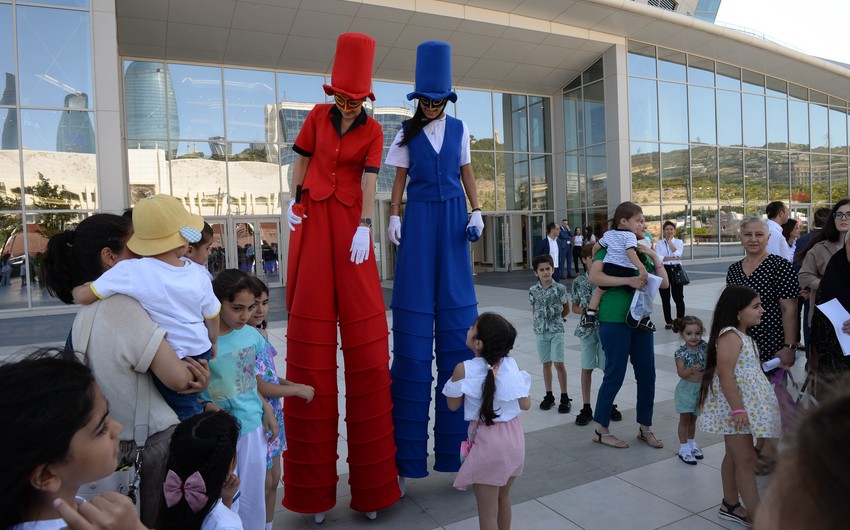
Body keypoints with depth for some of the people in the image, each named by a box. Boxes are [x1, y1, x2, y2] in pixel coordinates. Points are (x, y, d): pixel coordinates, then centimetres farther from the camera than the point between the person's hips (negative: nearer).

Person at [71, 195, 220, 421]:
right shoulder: (198, 276, -8)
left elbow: (84, 296, -12)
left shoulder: (130, 272, -21)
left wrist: (75, 288, 13)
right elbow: (212, 317, 4)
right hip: (200, 354, 3)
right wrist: (212, 343, 24)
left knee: (185, 412, 12)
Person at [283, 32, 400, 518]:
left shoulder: (373, 131, 2)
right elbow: (302, 161, 13)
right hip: (313, 218, 2)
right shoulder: (318, 116, 9)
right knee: (311, 323, 2)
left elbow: (369, 181, -8)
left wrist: (365, 227, -19)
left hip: (350, 220, -2)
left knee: (364, 327, -3)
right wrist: (293, 203, 4)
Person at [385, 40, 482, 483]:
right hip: (420, 216, -2)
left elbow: (466, 172, 14)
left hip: (452, 216, 2)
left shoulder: (459, 129, 11)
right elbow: (399, 177, 7)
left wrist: (476, 211, 3)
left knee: (456, 307, 0)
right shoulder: (407, 133, 6)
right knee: (414, 306, -5)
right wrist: (393, 215, -5)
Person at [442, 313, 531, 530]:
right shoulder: (511, 365, -7)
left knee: (487, 512, 11)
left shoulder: (464, 369, -17)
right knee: (503, 498, 26)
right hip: (514, 437, 5)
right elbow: (525, 404, 0)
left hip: (486, 441, -4)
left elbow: (453, 405, -3)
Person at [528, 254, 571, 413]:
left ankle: (564, 397, 8)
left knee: (558, 363, -3)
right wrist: (540, 319, 7)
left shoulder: (560, 288, -9)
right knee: (546, 363, 11)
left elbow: (566, 309, 5)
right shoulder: (533, 290, -2)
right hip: (541, 331, 3)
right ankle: (549, 396, 21)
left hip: (557, 330, -2)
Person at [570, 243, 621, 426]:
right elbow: (575, 307, 6)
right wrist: (586, 311, -13)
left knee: (608, 368, 8)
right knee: (587, 368, 7)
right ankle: (586, 407, 17)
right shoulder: (579, 282, -1)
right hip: (587, 329, 1)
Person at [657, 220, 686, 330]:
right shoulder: (659, 244, 6)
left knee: (678, 297, -2)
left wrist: (670, 242, -6)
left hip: (676, 270, -1)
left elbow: (677, 254, -12)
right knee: (665, 298, 6)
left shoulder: (679, 242, 8)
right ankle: (668, 321, 17)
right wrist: (673, 258, -16)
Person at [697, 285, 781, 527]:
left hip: (745, 405, 10)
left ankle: (731, 505, 31)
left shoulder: (743, 335, 12)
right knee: (746, 460, -3)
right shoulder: (730, 336, -20)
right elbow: (725, 375, -25)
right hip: (733, 406, -10)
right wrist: (738, 409, -26)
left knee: (734, 456, 18)